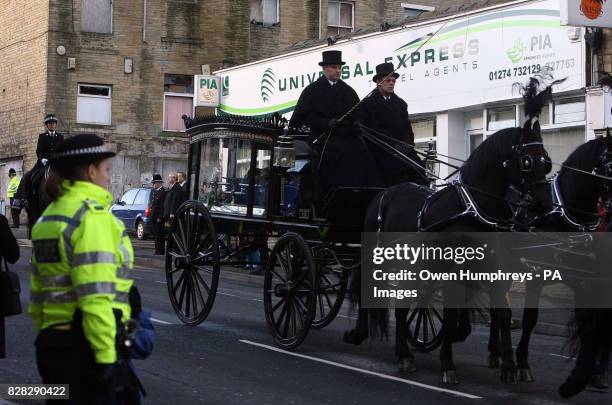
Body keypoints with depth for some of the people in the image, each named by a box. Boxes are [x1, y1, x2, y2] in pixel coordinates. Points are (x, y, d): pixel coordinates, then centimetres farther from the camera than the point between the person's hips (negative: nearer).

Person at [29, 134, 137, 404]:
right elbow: (95, 296, -21)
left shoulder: (49, 216, 14)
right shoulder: (93, 215, -13)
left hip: (50, 340, 9)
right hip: (83, 342, -9)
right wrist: (106, 357, -21)